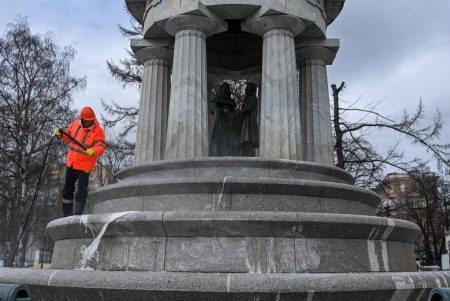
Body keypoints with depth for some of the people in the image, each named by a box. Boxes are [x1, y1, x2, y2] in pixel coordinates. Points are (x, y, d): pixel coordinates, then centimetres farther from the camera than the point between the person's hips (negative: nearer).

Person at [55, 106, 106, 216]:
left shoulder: (98, 131, -15)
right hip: (71, 163, 6)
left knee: (81, 190, -6)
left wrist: (93, 151, -44)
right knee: (67, 187, 17)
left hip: (84, 166, -6)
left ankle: (77, 214, 5)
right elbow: (69, 136, 17)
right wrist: (62, 134, -3)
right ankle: (67, 213, 34)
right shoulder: (75, 123, 1)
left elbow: (101, 146, -25)